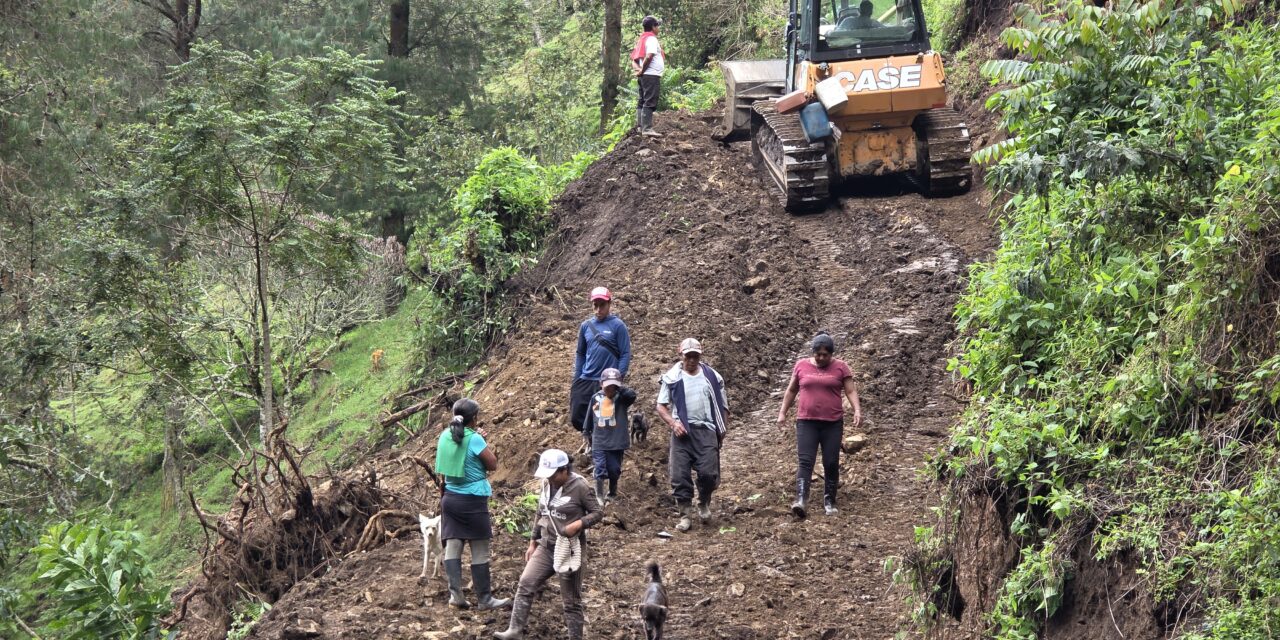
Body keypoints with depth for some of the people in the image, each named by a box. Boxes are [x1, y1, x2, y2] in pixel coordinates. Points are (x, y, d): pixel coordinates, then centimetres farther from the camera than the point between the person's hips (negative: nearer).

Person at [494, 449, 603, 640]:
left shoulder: (579, 487, -15)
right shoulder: (547, 485, 4)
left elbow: (597, 512, -9)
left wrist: (579, 524, -26)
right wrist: (533, 543, 15)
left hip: (569, 550, -6)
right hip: (546, 547, 6)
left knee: (571, 601, 3)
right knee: (526, 584, -6)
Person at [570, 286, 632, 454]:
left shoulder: (617, 326, -4)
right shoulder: (585, 326, 8)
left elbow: (625, 354, -5)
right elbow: (580, 354, 15)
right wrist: (575, 382, 12)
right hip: (585, 381, 4)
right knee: (576, 417, 3)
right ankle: (589, 437, 32)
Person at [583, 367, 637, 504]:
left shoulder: (621, 398, -8)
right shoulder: (596, 398, 0)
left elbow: (632, 394, -31)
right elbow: (590, 418, 11)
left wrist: (619, 388, -23)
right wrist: (586, 431, 16)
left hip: (617, 442, -1)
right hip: (599, 442, 1)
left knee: (614, 470, 11)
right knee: (600, 470, -5)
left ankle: (612, 494, 33)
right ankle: (599, 497, 12)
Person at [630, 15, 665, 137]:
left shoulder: (641, 39, 20)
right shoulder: (652, 39, -8)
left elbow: (634, 59, 16)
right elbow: (649, 56, -22)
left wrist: (638, 69, 0)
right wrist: (642, 70, -12)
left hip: (644, 76, 9)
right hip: (652, 75, -9)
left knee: (642, 102, 12)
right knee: (650, 102, -12)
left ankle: (640, 127, 13)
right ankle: (647, 128, -18)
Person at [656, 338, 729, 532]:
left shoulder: (712, 376, 9)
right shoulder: (672, 378, 4)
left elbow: (722, 406, 14)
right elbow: (661, 406, 6)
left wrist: (723, 431, 8)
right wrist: (673, 423, -10)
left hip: (706, 431, 0)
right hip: (682, 432, 0)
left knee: (708, 473, -7)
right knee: (680, 476, -3)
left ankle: (704, 504, 22)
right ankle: (686, 515, 8)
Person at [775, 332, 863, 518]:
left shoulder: (840, 367, 3)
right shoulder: (801, 365, 7)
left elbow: (851, 391, 0)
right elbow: (791, 391, 16)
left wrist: (857, 410, -16)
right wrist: (782, 413, 13)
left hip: (833, 423, 0)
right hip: (806, 422, 0)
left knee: (831, 463, 1)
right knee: (804, 461, -12)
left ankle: (829, 502, 11)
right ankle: (800, 500, -24)